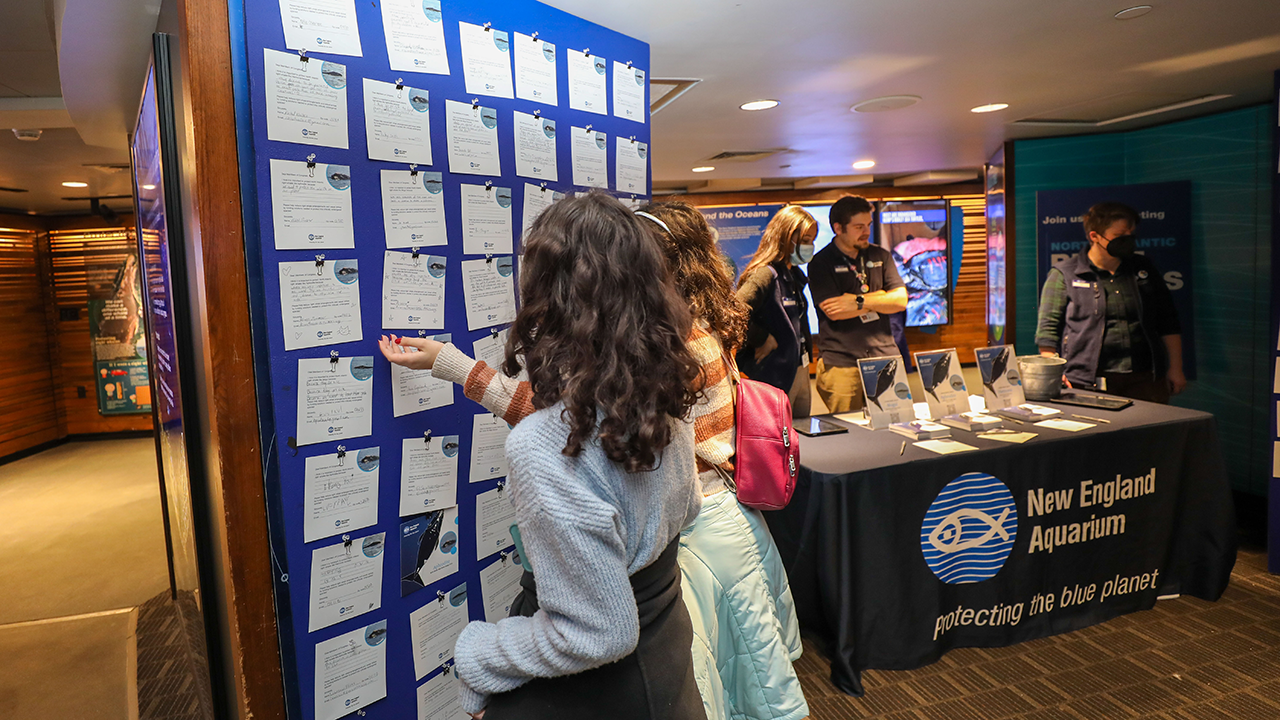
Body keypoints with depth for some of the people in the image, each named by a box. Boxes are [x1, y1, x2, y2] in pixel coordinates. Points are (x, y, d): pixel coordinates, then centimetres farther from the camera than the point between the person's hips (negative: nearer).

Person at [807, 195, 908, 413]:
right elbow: (833, 312, -13)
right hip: (841, 364, -4)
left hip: (885, 356, 4)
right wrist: (879, 298, -3)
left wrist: (858, 301, -10)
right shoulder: (821, 263, -1)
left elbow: (900, 301, 4)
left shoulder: (880, 256, 14)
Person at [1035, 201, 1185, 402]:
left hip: (1145, 380, 4)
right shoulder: (1064, 275, 1)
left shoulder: (1145, 270, 16)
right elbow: (1047, 329, -2)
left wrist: (1175, 369, 15)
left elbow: (1168, 324, 21)